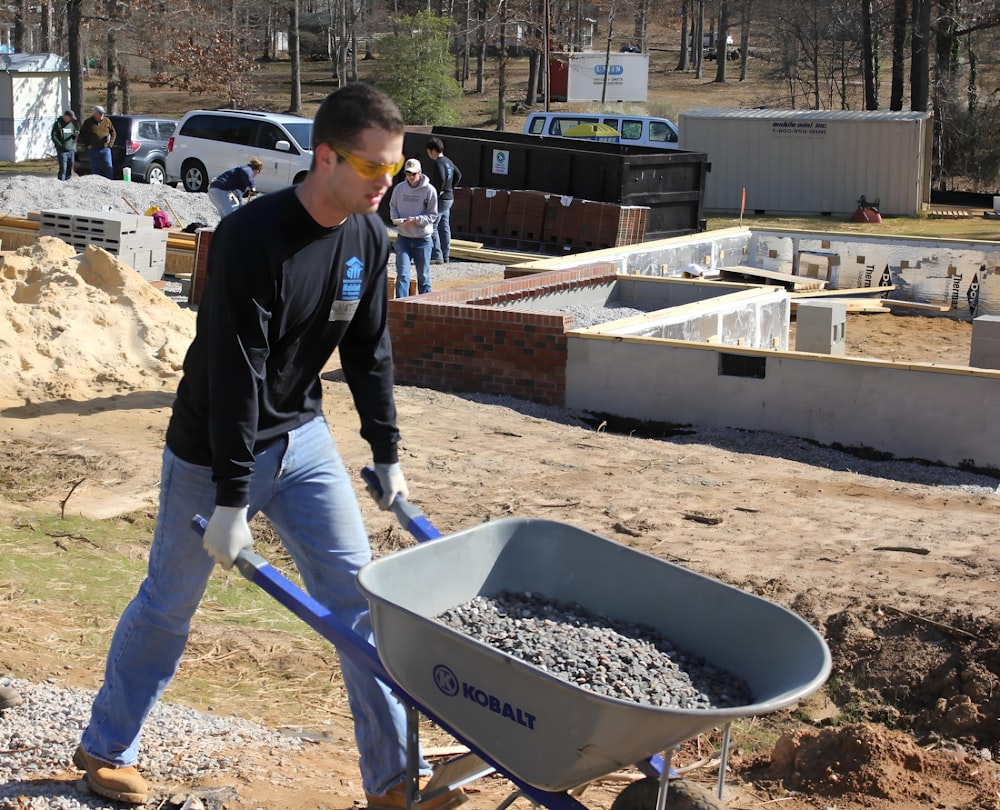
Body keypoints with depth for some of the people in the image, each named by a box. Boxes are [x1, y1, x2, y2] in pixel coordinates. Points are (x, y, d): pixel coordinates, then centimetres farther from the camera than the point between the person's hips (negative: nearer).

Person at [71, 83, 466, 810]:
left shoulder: (369, 238, -5)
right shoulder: (252, 238, -26)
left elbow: (369, 352, 7)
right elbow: (234, 374, -27)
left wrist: (388, 453, 9)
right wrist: (231, 498, -25)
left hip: (301, 438, 6)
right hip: (213, 451, -6)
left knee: (357, 595, 0)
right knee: (169, 604, 9)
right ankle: (104, 748, 33)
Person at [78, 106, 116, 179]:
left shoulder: (107, 121, 3)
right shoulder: (88, 122, 2)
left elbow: (113, 133, 13)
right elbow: (81, 134, 13)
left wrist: (110, 144, 3)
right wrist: (87, 144, 4)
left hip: (105, 149, 0)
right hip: (93, 150, 0)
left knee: (108, 168, -6)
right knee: (95, 170, 4)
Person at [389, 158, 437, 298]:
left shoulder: (429, 190, -7)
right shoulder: (399, 188, 1)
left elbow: (432, 215, -4)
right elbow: (393, 207, 13)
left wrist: (416, 220, -18)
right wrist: (397, 219, -8)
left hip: (423, 239, -1)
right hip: (403, 238, 1)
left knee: (423, 275, 11)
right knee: (402, 275, -7)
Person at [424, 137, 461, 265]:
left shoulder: (438, 163, -16)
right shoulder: (448, 161, 13)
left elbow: (441, 179, -28)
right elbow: (458, 175, 20)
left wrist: (437, 193, -19)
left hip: (441, 199, -10)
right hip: (449, 198, 10)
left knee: (431, 227, -6)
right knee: (444, 227, 13)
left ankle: (436, 256, -10)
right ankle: (445, 256, 16)